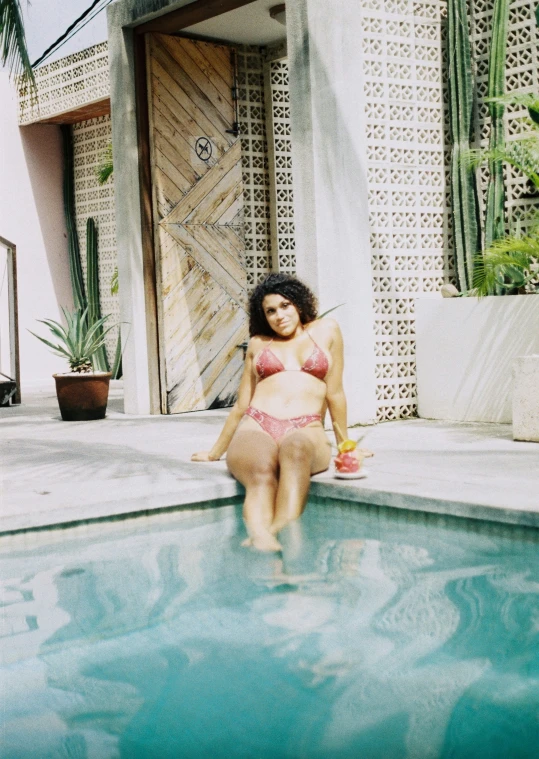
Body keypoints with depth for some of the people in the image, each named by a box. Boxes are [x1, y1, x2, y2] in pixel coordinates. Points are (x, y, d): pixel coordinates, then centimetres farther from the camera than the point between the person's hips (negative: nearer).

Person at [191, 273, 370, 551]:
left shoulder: (325, 331, 19)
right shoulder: (258, 343, 25)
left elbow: (335, 393, 17)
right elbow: (242, 405, 29)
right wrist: (215, 452, 32)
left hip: (306, 431, -1)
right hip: (256, 428, 2)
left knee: (295, 447, -41)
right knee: (261, 472, -37)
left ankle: (283, 531, -60)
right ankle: (261, 540, -62)